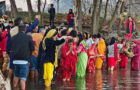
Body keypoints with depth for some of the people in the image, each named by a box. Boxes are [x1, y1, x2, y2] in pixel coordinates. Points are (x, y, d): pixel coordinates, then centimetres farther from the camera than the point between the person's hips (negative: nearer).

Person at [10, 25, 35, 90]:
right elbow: (32, 48, -4)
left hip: (15, 60, 4)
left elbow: (11, 49, 9)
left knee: (16, 76, 21)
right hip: (24, 60, -4)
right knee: (23, 78, -3)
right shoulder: (28, 37, -6)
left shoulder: (13, 38, 4)